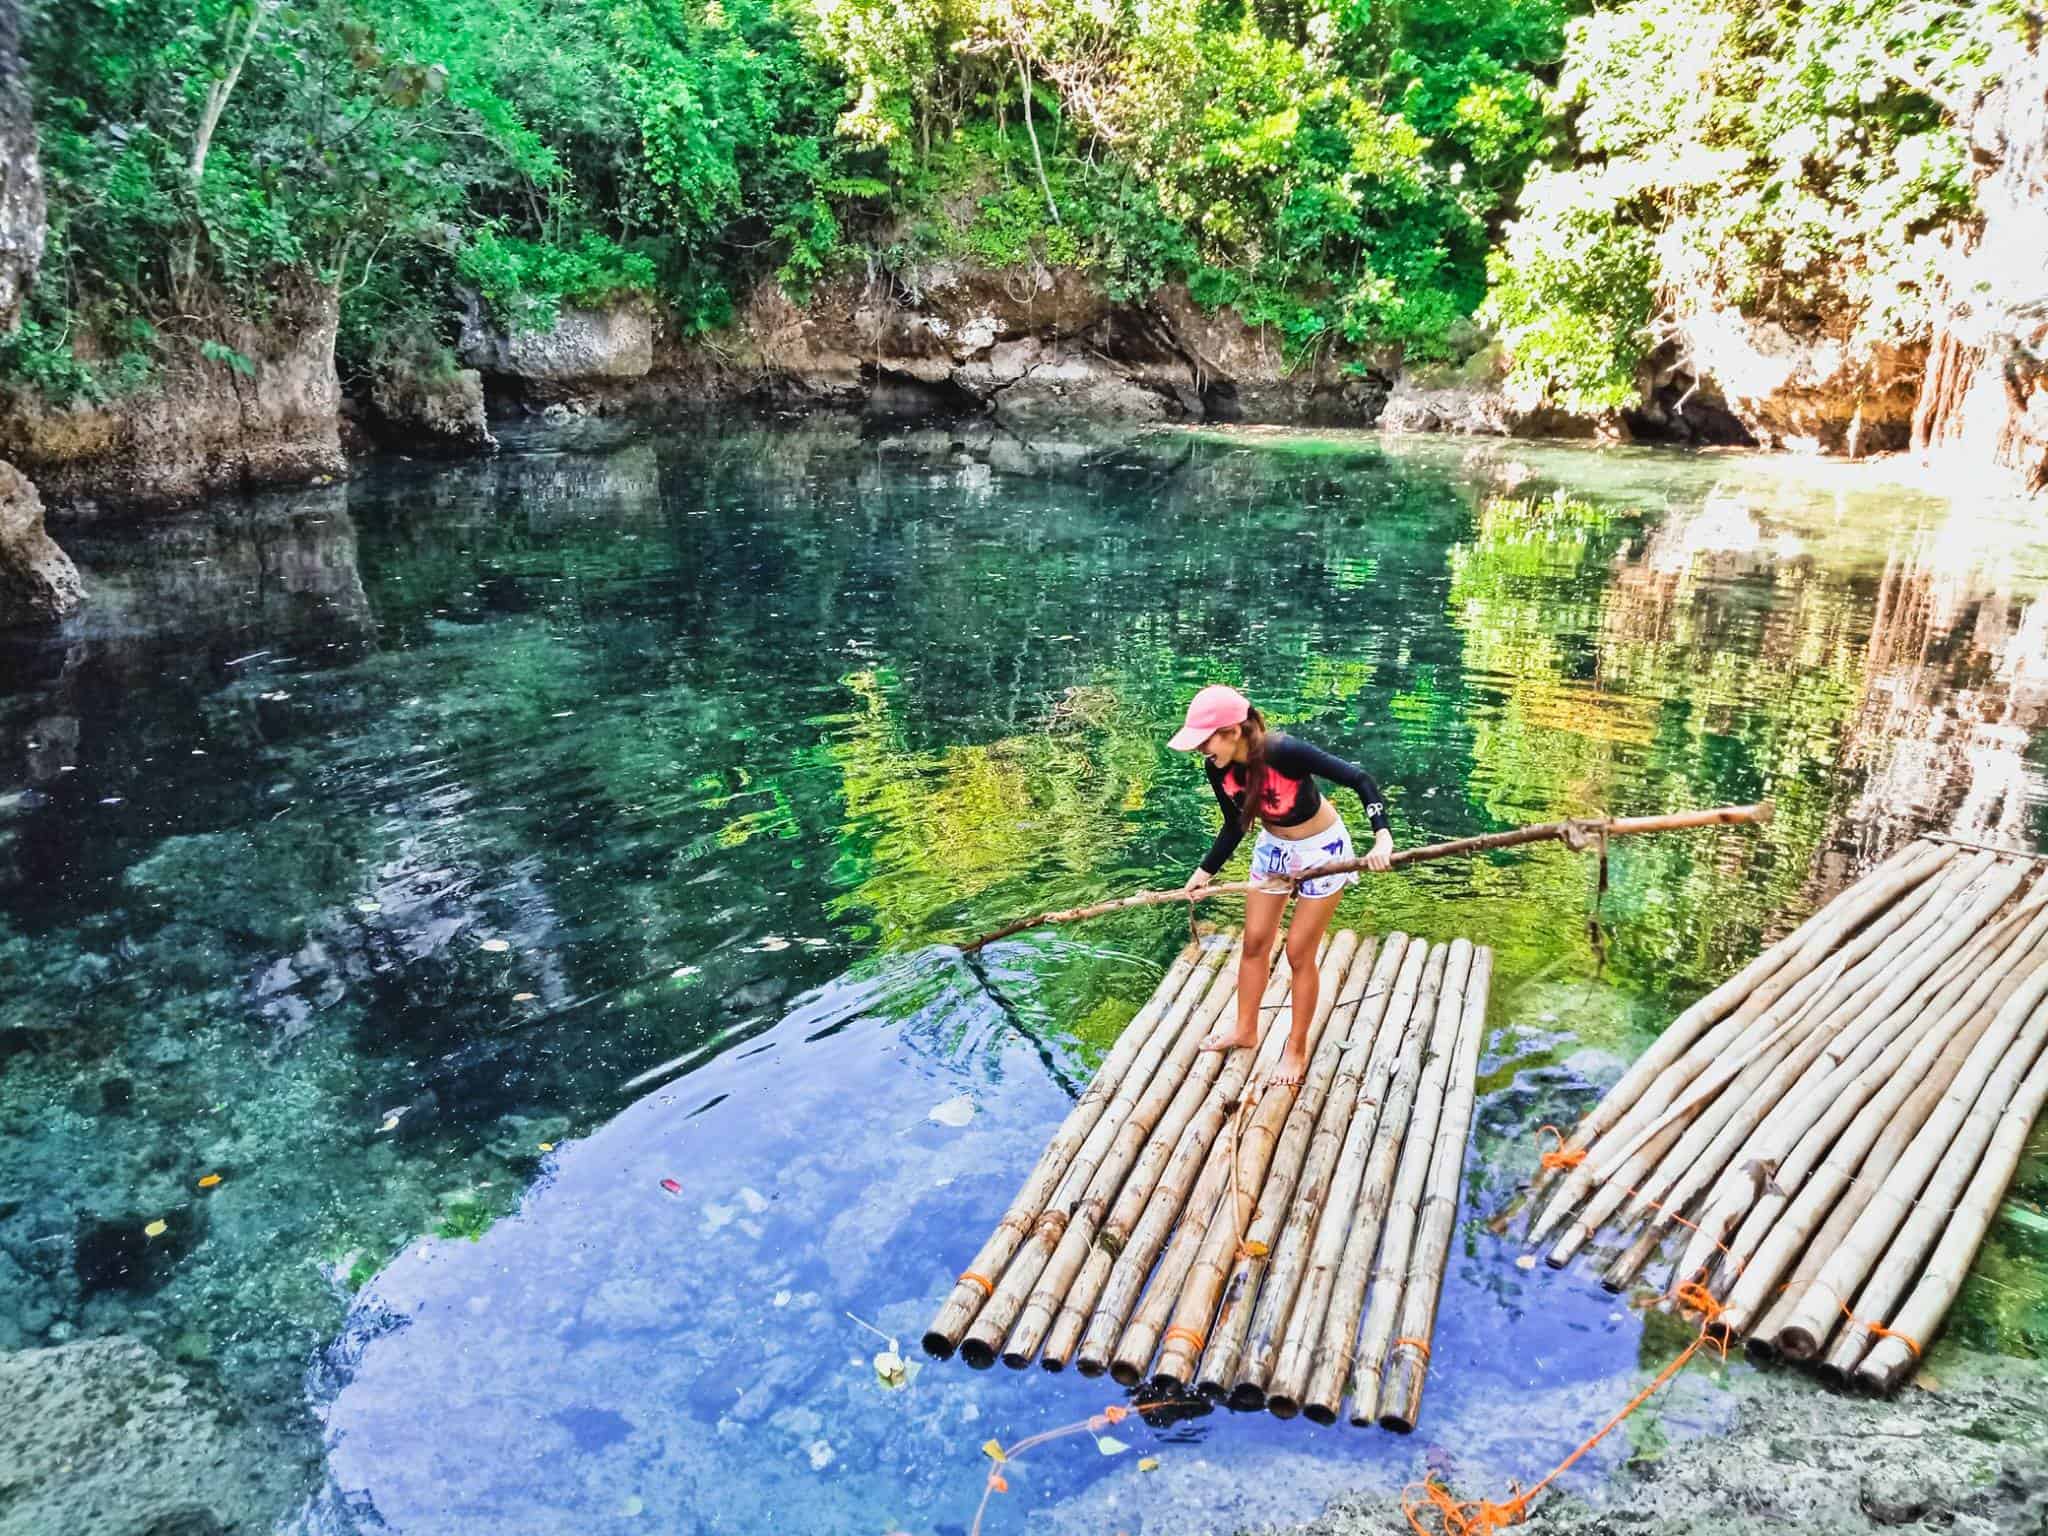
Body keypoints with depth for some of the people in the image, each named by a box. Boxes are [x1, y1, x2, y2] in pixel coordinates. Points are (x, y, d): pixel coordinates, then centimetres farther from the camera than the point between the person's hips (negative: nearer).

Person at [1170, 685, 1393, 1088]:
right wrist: (1206, 871, 0)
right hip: (1273, 847, 6)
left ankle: (1297, 1049, 19)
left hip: (1322, 849, -6)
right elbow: (1235, 826, 3)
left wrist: (1382, 836, -42)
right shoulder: (1219, 770, -16)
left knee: (1299, 952, 0)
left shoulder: (1284, 752, -35)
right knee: (1254, 942, 13)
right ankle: (1245, 1029, 34)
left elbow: (1360, 779, -31)